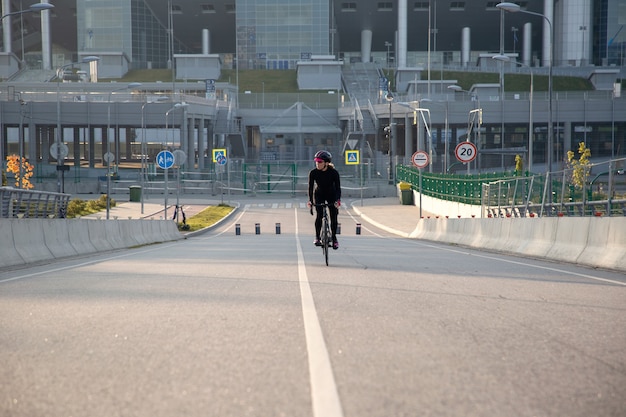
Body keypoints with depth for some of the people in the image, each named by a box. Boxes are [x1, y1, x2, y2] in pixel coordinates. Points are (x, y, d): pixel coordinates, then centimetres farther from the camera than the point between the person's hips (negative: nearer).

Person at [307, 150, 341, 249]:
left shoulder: (333, 172, -26)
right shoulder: (313, 173, -22)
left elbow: (338, 187, -26)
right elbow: (311, 187, -21)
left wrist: (338, 200, -40)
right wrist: (310, 200, -33)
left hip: (331, 195, 0)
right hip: (319, 195, 0)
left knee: (333, 217, -5)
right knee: (319, 215, -17)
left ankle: (334, 238, 11)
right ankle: (317, 237, -7)